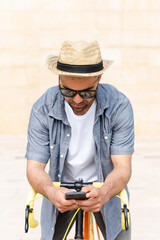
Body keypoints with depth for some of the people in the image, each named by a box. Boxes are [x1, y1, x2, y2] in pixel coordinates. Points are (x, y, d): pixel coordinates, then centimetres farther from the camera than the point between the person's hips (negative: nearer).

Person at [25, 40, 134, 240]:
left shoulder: (119, 106, -24)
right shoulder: (43, 109, -22)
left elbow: (122, 167, -26)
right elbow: (34, 167, -22)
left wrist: (103, 194, -48)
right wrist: (51, 192, -45)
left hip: (107, 188, 0)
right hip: (61, 189, 1)